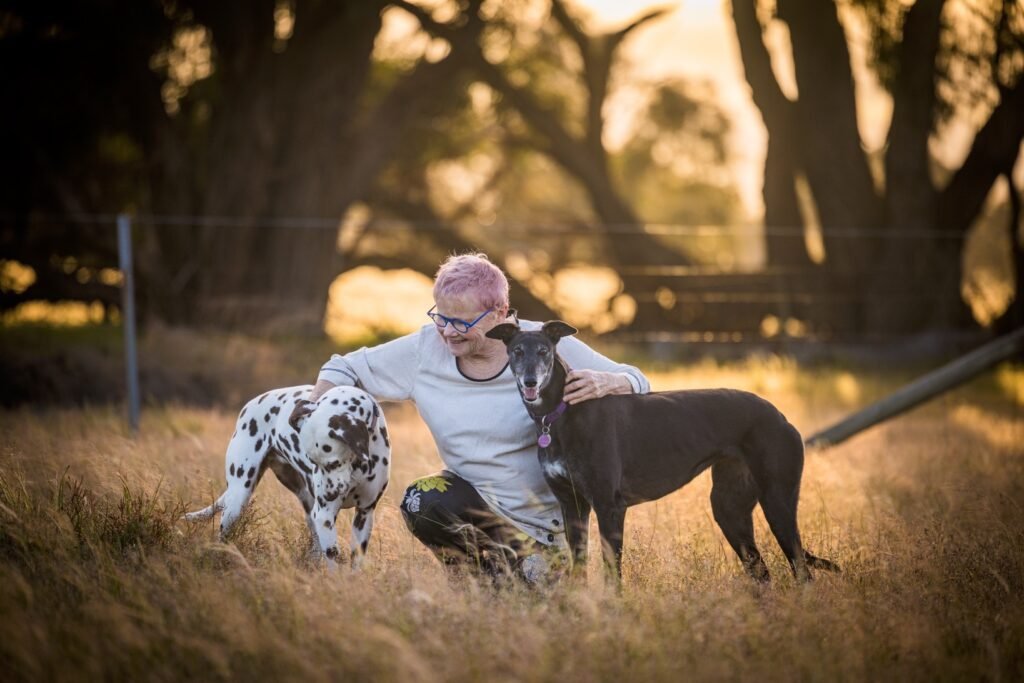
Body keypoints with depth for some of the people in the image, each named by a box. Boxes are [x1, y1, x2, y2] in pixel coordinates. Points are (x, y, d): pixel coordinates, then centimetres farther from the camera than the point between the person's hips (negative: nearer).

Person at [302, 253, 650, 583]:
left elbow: (636, 383, -11)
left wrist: (604, 383, -36)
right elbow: (344, 368, 1)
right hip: (474, 497, 2)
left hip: (543, 519, -2)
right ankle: (487, 567, 0)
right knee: (422, 503, -29)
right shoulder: (425, 349, -9)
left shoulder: (547, 347, -16)